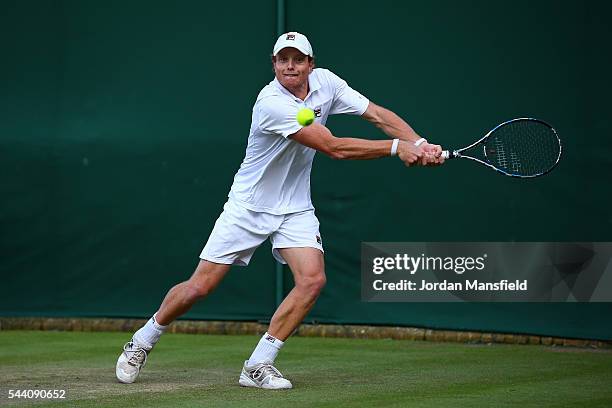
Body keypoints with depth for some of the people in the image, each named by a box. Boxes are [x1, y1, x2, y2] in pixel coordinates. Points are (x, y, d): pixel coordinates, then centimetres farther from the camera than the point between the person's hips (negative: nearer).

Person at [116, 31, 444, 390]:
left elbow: (379, 115, -5)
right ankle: (141, 343, 21)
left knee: (313, 279, -17)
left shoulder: (325, 82, -6)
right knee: (201, 286, -3)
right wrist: (397, 148, -26)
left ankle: (258, 366, -7)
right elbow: (333, 148, -28)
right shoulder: (272, 103, -26)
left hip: (295, 209, 5)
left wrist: (420, 144, -21)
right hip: (248, 207, -5)